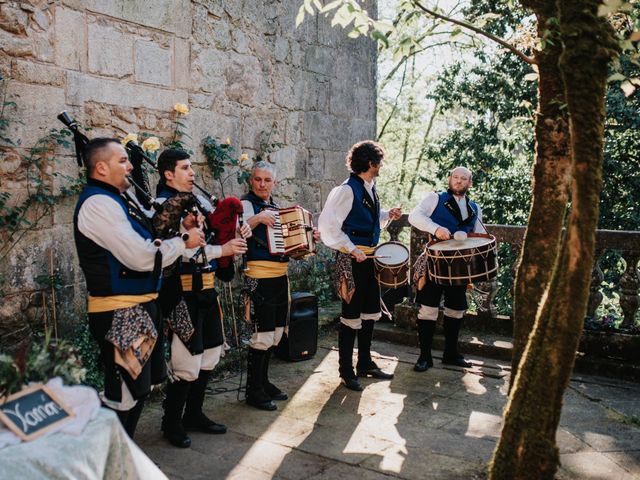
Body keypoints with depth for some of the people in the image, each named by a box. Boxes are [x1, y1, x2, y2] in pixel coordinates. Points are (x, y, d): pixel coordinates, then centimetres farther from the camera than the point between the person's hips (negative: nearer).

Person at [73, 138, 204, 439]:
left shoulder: (118, 199, 14)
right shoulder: (98, 203, -18)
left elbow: (143, 241, 17)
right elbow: (141, 257, -24)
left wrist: (182, 227, 3)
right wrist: (184, 241, -10)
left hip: (138, 308, 10)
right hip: (120, 314, -10)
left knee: (140, 387, 20)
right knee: (122, 396, 0)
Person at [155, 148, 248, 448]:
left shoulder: (197, 201, 12)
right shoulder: (162, 205, -11)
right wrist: (222, 249, -20)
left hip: (205, 288, 8)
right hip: (181, 291, -8)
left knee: (209, 354, 16)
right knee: (187, 362, -2)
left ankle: (194, 414, 32)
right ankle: (172, 422, 17)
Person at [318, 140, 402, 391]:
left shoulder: (370, 188, 10)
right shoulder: (347, 190, -17)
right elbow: (328, 225, -22)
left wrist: (387, 215, 8)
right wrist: (351, 249, -21)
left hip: (369, 257, 9)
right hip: (352, 259, -9)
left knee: (371, 312, 16)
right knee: (352, 315, 1)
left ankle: (365, 363, 31)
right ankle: (346, 371, 15)